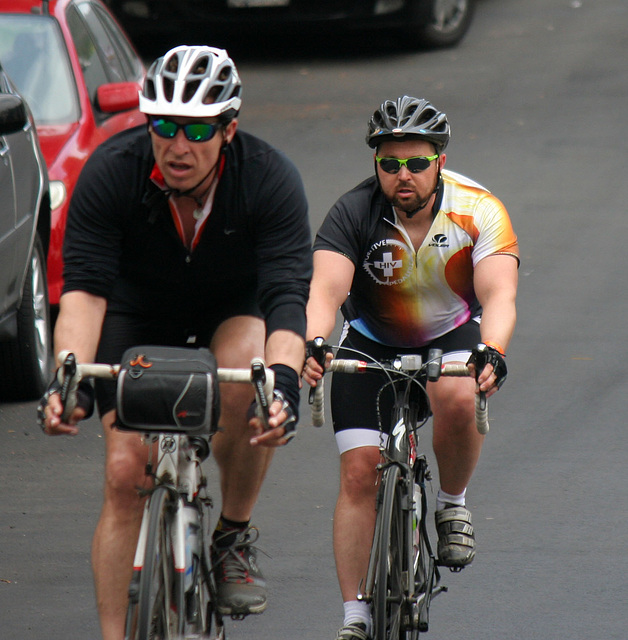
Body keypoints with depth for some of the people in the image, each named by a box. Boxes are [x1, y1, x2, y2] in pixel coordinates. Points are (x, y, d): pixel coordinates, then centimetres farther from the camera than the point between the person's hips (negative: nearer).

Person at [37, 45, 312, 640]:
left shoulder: (269, 178, -29)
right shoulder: (110, 171, -28)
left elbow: (288, 294, -36)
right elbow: (84, 288, -32)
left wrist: (284, 382, -54)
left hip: (232, 310, 0)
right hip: (138, 312, 1)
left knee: (245, 385, -33)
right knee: (125, 472, -14)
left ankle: (232, 537, -9)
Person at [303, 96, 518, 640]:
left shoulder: (479, 211, -23)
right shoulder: (354, 213, -23)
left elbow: (499, 295, -34)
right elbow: (326, 291, -35)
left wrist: (492, 353, -55)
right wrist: (314, 345, -57)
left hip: (451, 334, -1)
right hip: (372, 342, 1)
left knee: (458, 399, -34)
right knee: (359, 471, -11)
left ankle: (453, 504, -6)